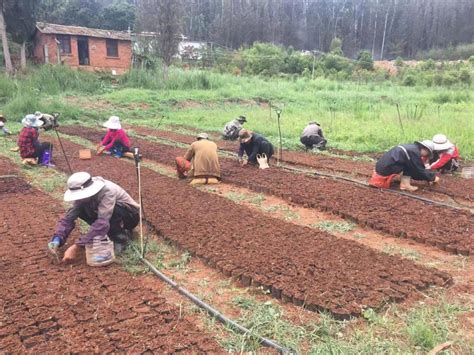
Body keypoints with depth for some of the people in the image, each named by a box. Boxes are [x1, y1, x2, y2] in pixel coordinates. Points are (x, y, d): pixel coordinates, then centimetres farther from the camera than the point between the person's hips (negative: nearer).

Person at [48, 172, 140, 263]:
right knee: (80, 210, -14)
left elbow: (102, 222, -42)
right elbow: (69, 217, -15)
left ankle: (121, 236, -11)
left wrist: (76, 247, -45)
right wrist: (57, 239, -33)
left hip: (131, 215, -7)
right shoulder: (83, 194, -14)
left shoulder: (107, 191, -35)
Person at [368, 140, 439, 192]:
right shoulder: (415, 152, -11)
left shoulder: (412, 148, 17)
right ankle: (405, 184, -7)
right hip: (386, 168, -9)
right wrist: (433, 177, 10)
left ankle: (405, 183, 5)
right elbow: (420, 170, -4)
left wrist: (428, 177, 25)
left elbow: (416, 169, 24)